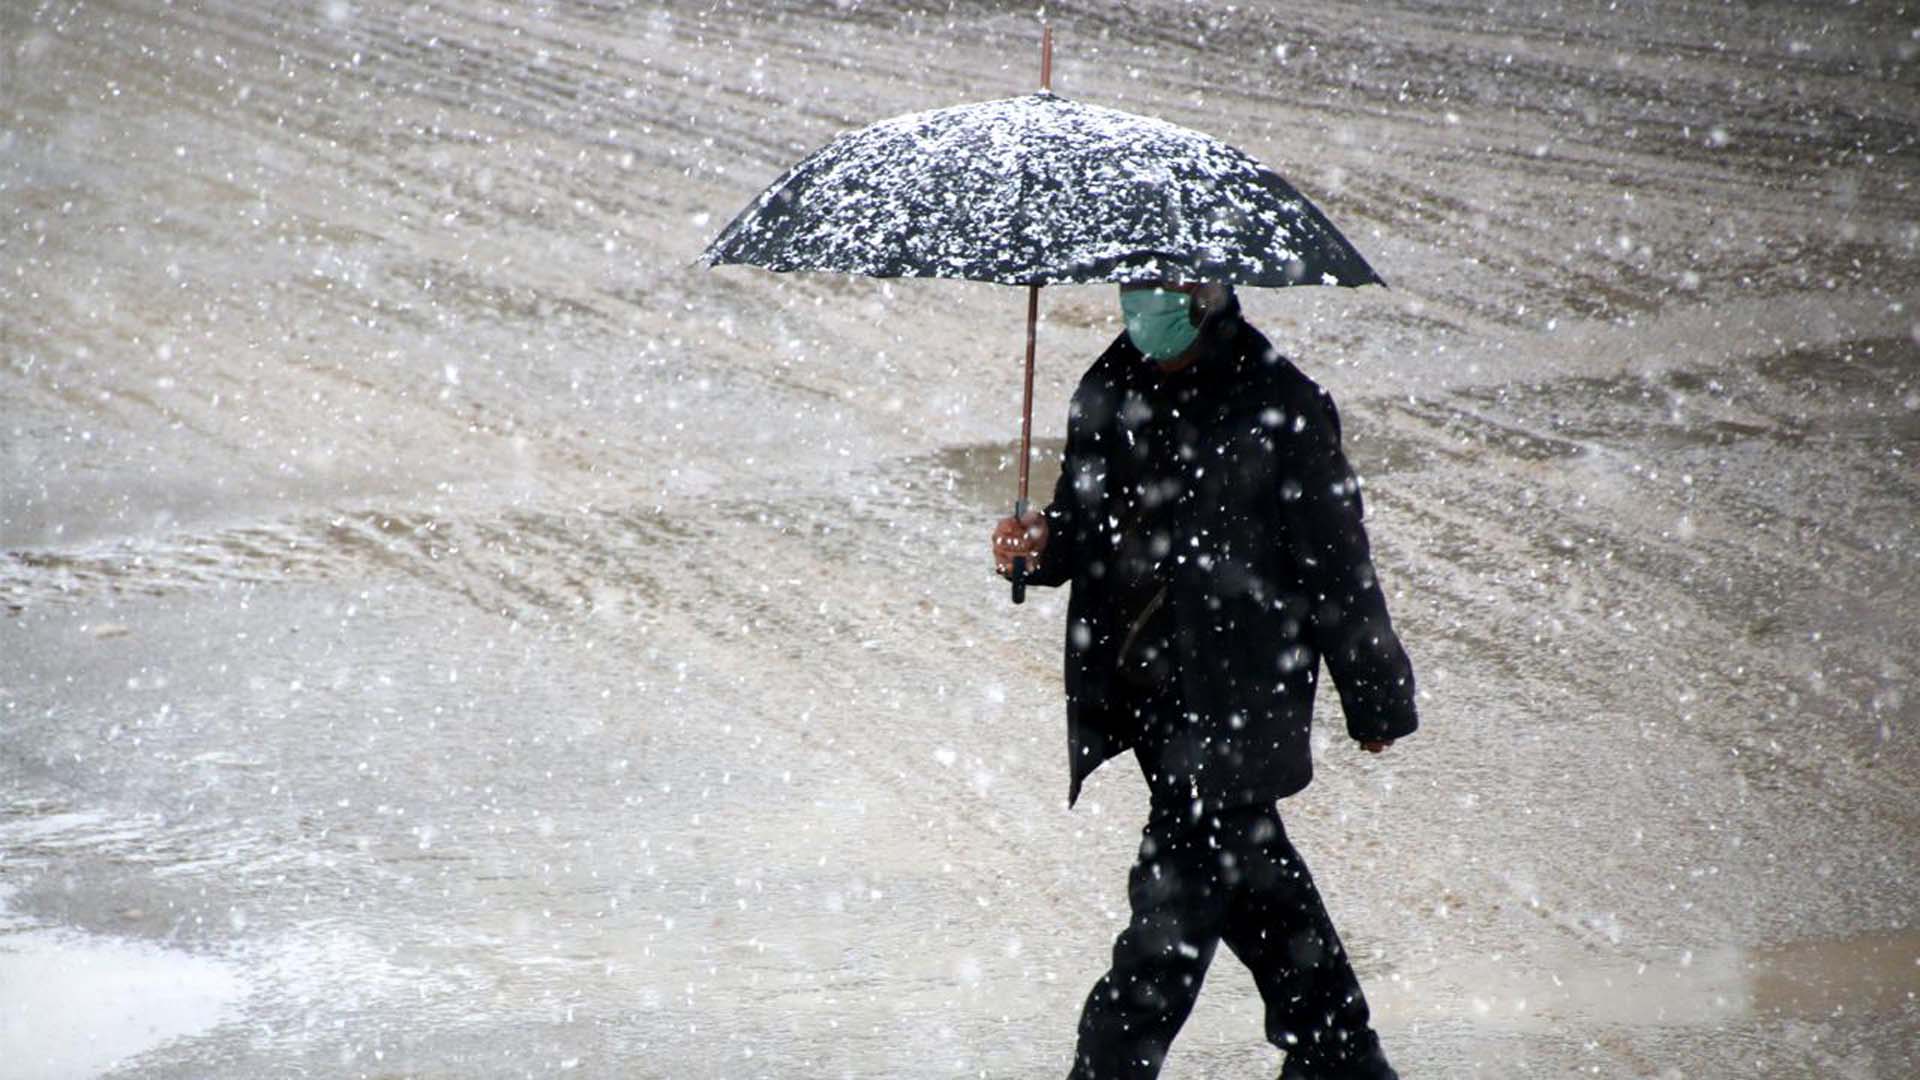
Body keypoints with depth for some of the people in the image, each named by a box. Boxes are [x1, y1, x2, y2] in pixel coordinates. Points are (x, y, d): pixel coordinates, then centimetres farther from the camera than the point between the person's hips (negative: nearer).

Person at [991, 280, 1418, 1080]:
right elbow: (1086, 526, 17)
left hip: (1238, 701, -7)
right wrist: (1042, 547, -7)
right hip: (1142, 686, 7)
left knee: (1178, 896, -8)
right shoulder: (1106, 392, 5)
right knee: (1248, 869, 18)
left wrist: (1374, 701, -2)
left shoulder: (1279, 408, -14)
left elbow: (1337, 563, -8)